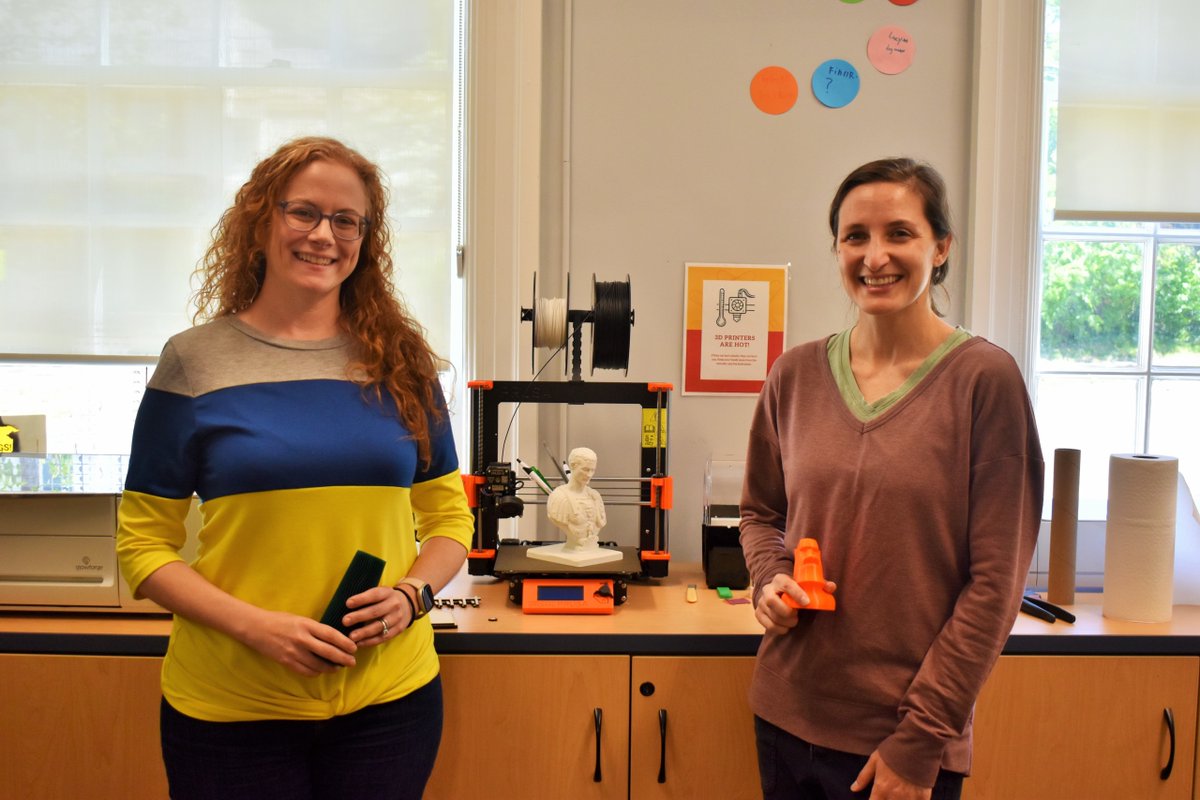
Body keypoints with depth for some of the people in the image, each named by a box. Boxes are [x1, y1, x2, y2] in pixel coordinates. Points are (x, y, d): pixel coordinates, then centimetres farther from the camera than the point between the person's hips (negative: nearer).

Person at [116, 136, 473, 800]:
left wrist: (411, 594, -10)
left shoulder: (400, 362, 3)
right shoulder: (195, 361, -3)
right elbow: (144, 545, -1)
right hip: (230, 708, -1)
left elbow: (448, 516, 9)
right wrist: (256, 625, -15)